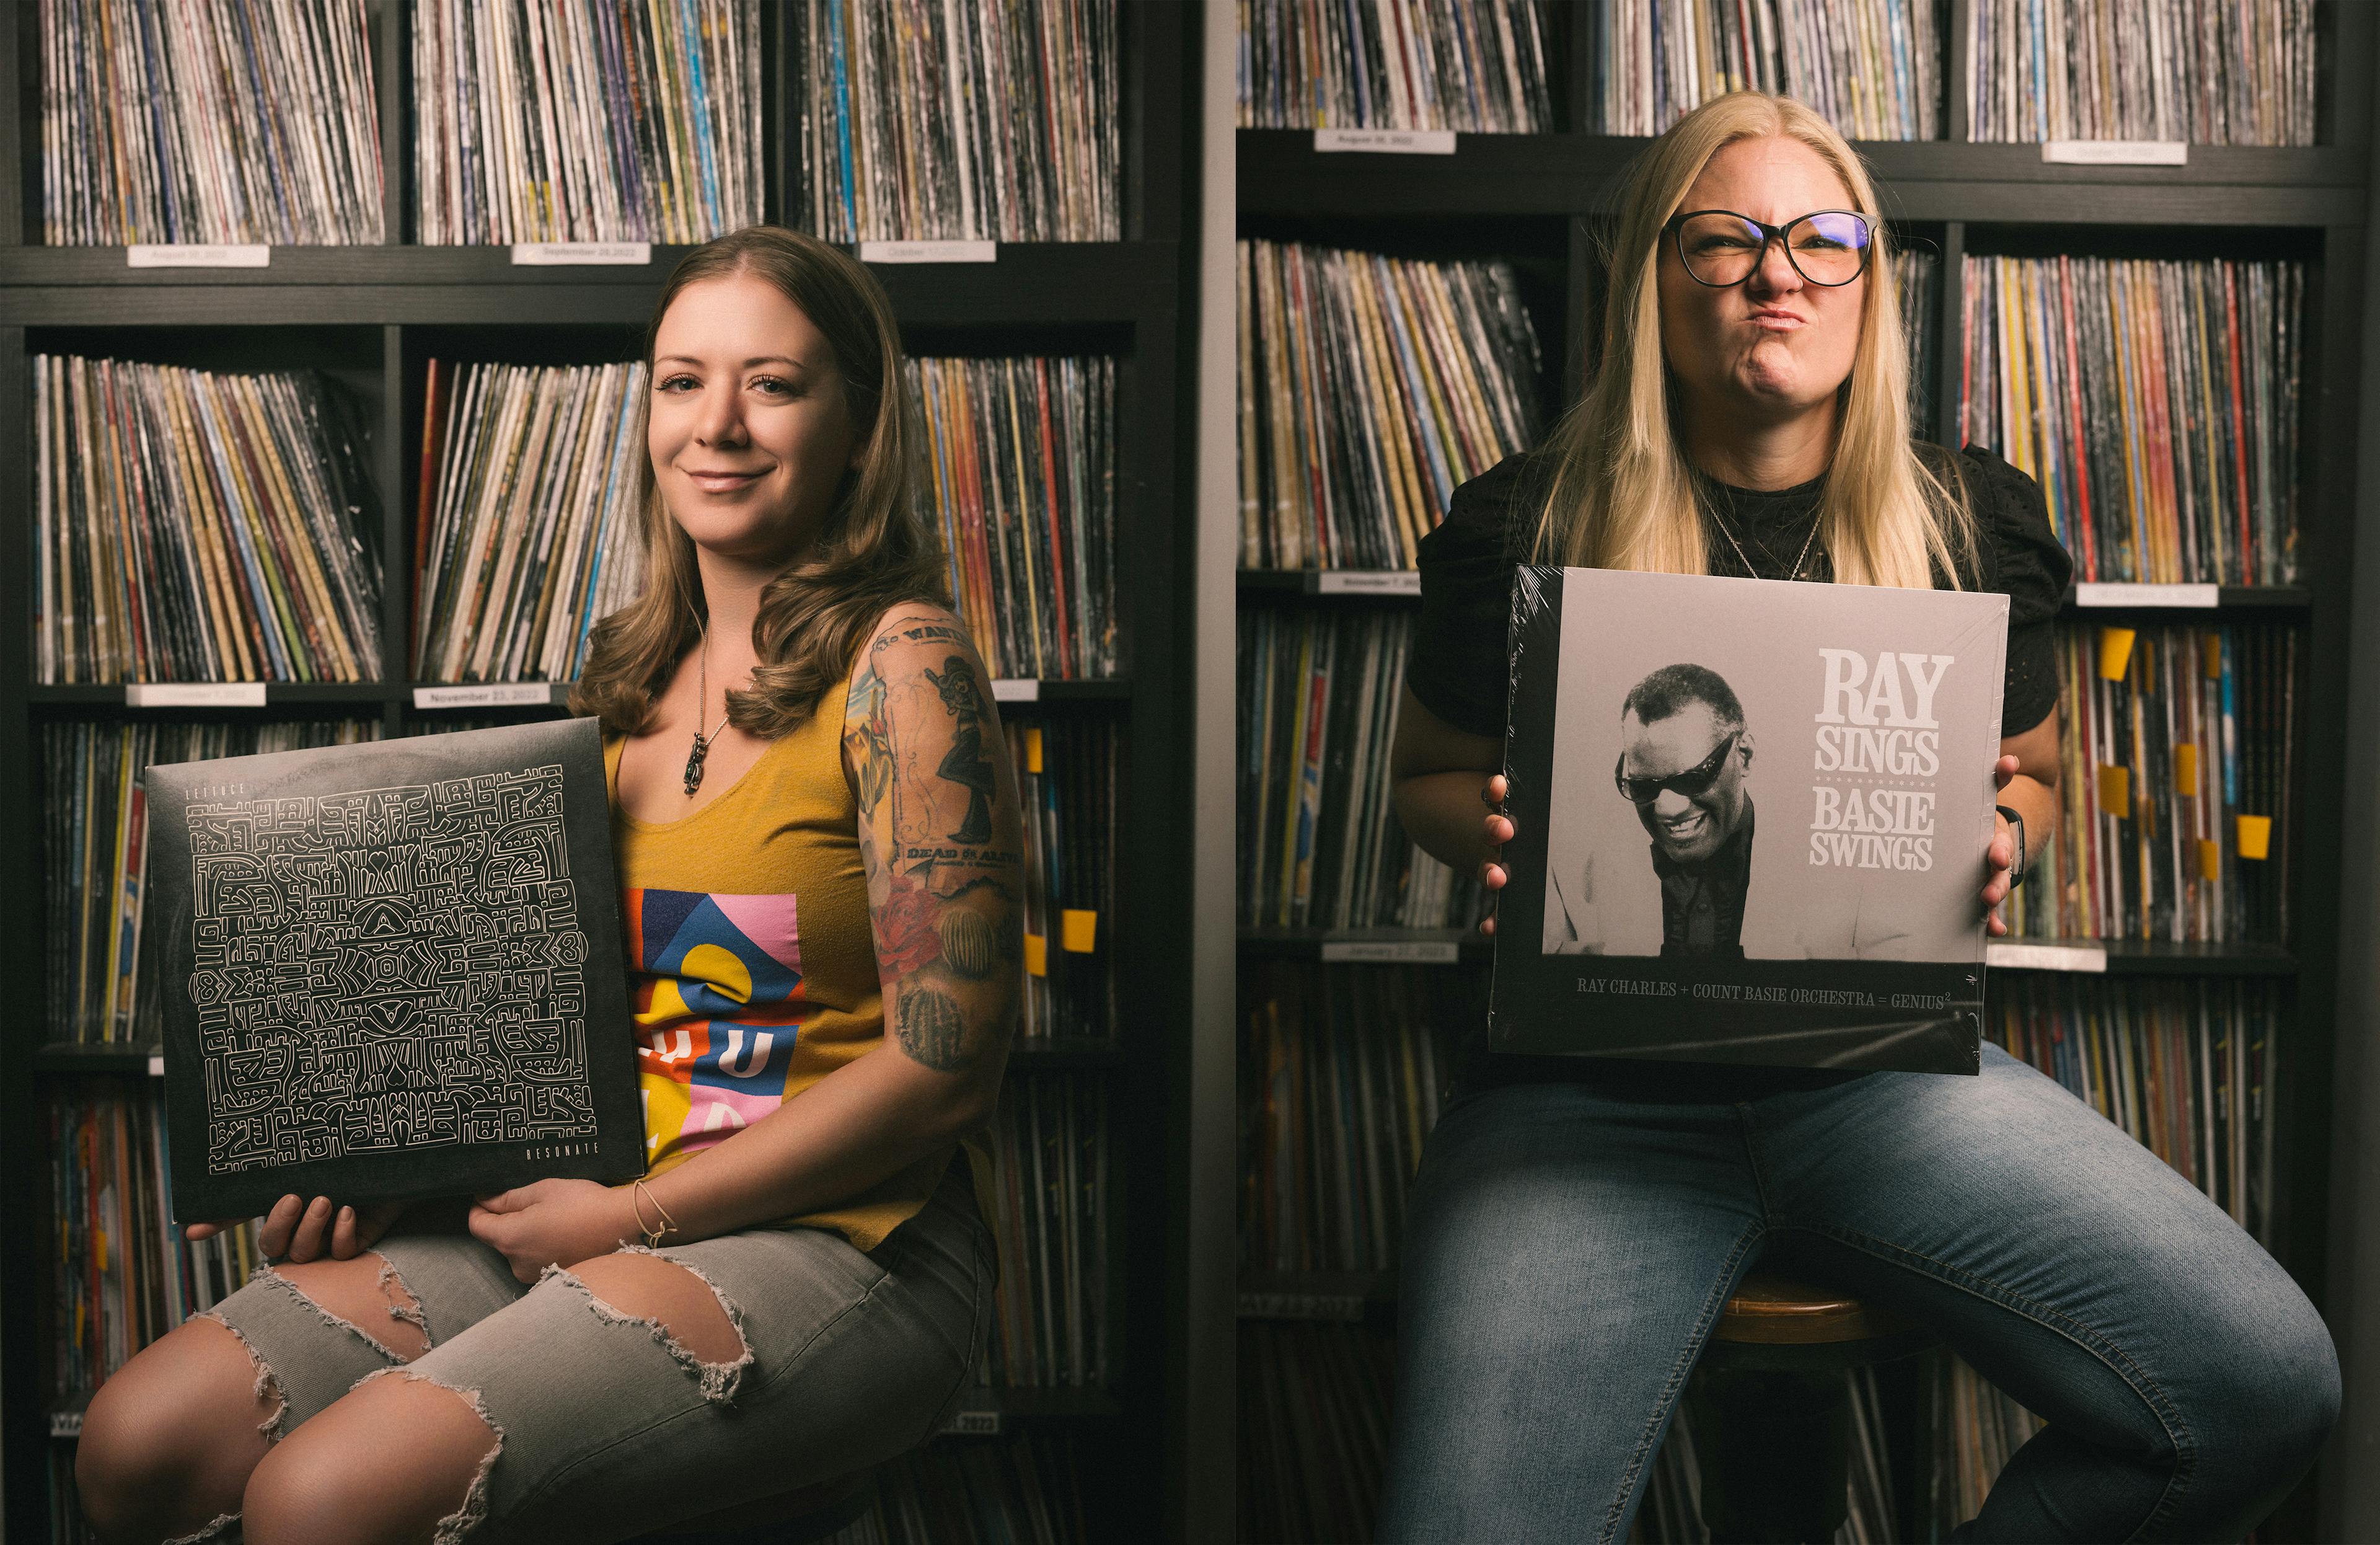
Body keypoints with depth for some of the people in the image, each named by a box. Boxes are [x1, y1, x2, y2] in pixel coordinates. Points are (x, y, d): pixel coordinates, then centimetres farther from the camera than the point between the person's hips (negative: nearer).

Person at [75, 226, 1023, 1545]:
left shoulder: (898, 662, -12)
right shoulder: (633, 670, 10)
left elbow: (947, 1066, -16)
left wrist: (637, 1218, -12)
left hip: (837, 1245, -6)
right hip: (587, 1207, 7)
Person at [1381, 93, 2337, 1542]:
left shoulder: (1974, 522, 7)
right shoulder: (1526, 528, 0)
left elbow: (2028, 768, 21)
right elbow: (1432, 771, 12)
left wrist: (1998, 842, -3)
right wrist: (1506, 832, -11)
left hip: (1888, 1063, 3)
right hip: (1595, 1085, -2)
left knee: (2271, 1388, -12)